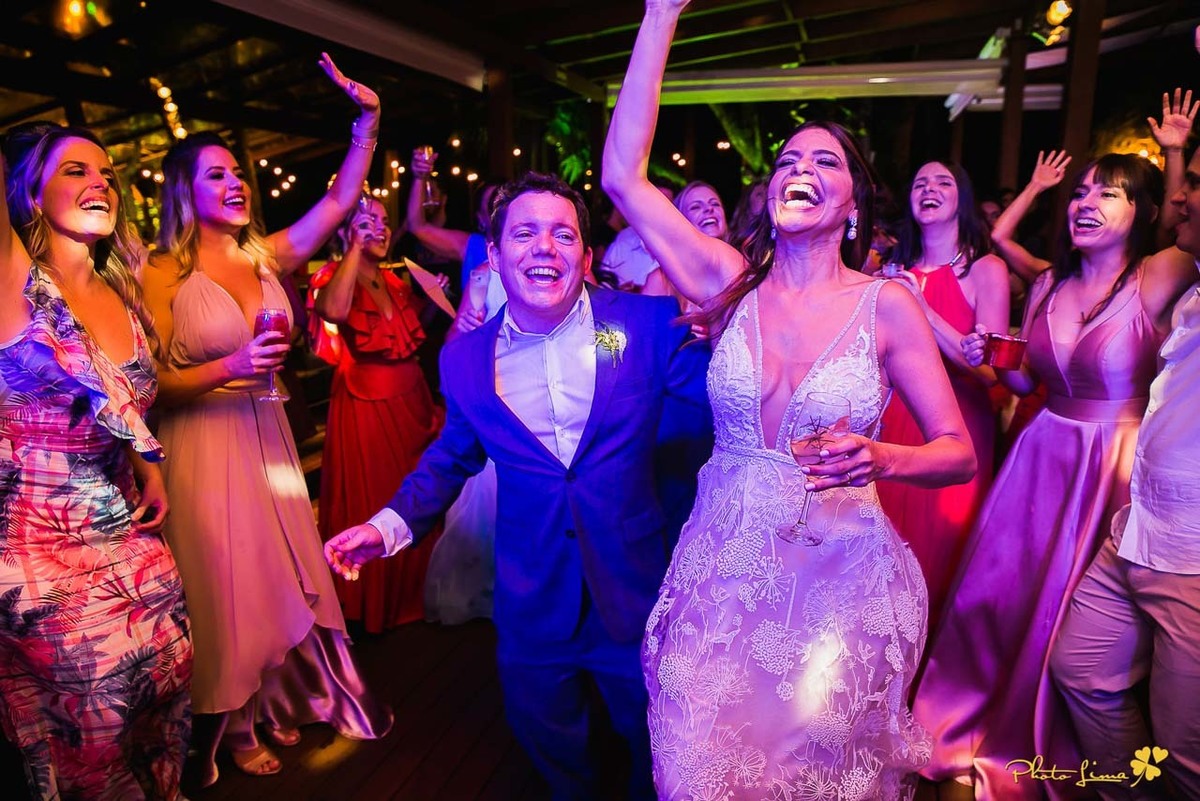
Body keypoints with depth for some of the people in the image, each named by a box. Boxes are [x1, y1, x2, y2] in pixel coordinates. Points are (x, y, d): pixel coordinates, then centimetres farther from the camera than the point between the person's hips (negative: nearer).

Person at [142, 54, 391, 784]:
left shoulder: (266, 256, 4)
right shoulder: (165, 276, -8)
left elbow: (338, 204, -3)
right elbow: (155, 385, -12)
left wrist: (367, 122, -10)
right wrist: (233, 367, -26)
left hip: (267, 436, 5)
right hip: (204, 446, -4)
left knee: (284, 574, 14)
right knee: (228, 586, 8)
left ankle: (285, 700, 36)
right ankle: (234, 728, 30)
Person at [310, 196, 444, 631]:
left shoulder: (396, 281, 9)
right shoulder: (335, 277, -10)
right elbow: (333, 311, -35)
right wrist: (357, 246, -25)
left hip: (413, 403, 6)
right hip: (366, 408, -6)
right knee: (372, 504, 7)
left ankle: (413, 591, 38)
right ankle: (375, 605, 28)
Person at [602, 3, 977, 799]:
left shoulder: (887, 305, -7)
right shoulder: (731, 282, -3)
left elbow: (959, 453, -4)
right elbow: (623, 176, -10)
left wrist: (881, 458, -26)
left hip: (844, 578, -1)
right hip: (722, 571, 2)